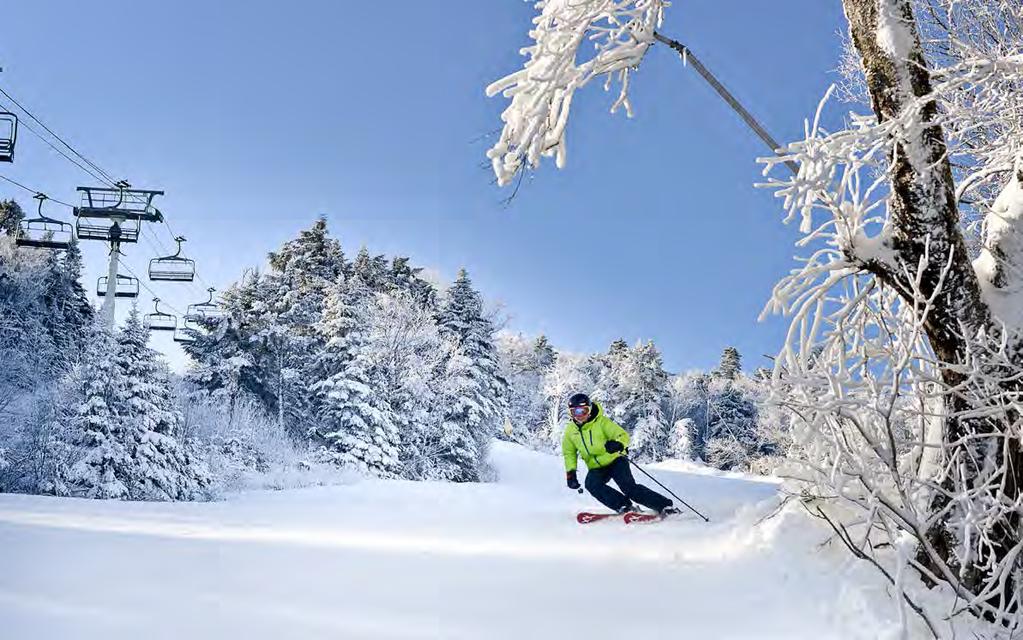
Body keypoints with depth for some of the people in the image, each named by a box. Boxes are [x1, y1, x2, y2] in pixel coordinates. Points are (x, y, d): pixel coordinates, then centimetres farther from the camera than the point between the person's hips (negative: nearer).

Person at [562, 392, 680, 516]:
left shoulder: (602, 422, -14)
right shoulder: (570, 430, -1)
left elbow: (623, 435, -20)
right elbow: (569, 453, 13)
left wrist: (618, 444, -43)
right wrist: (570, 472, 0)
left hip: (615, 461, -4)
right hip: (597, 469, 4)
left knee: (629, 488, -21)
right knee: (591, 484, -26)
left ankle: (665, 506, -13)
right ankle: (624, 506, -21)